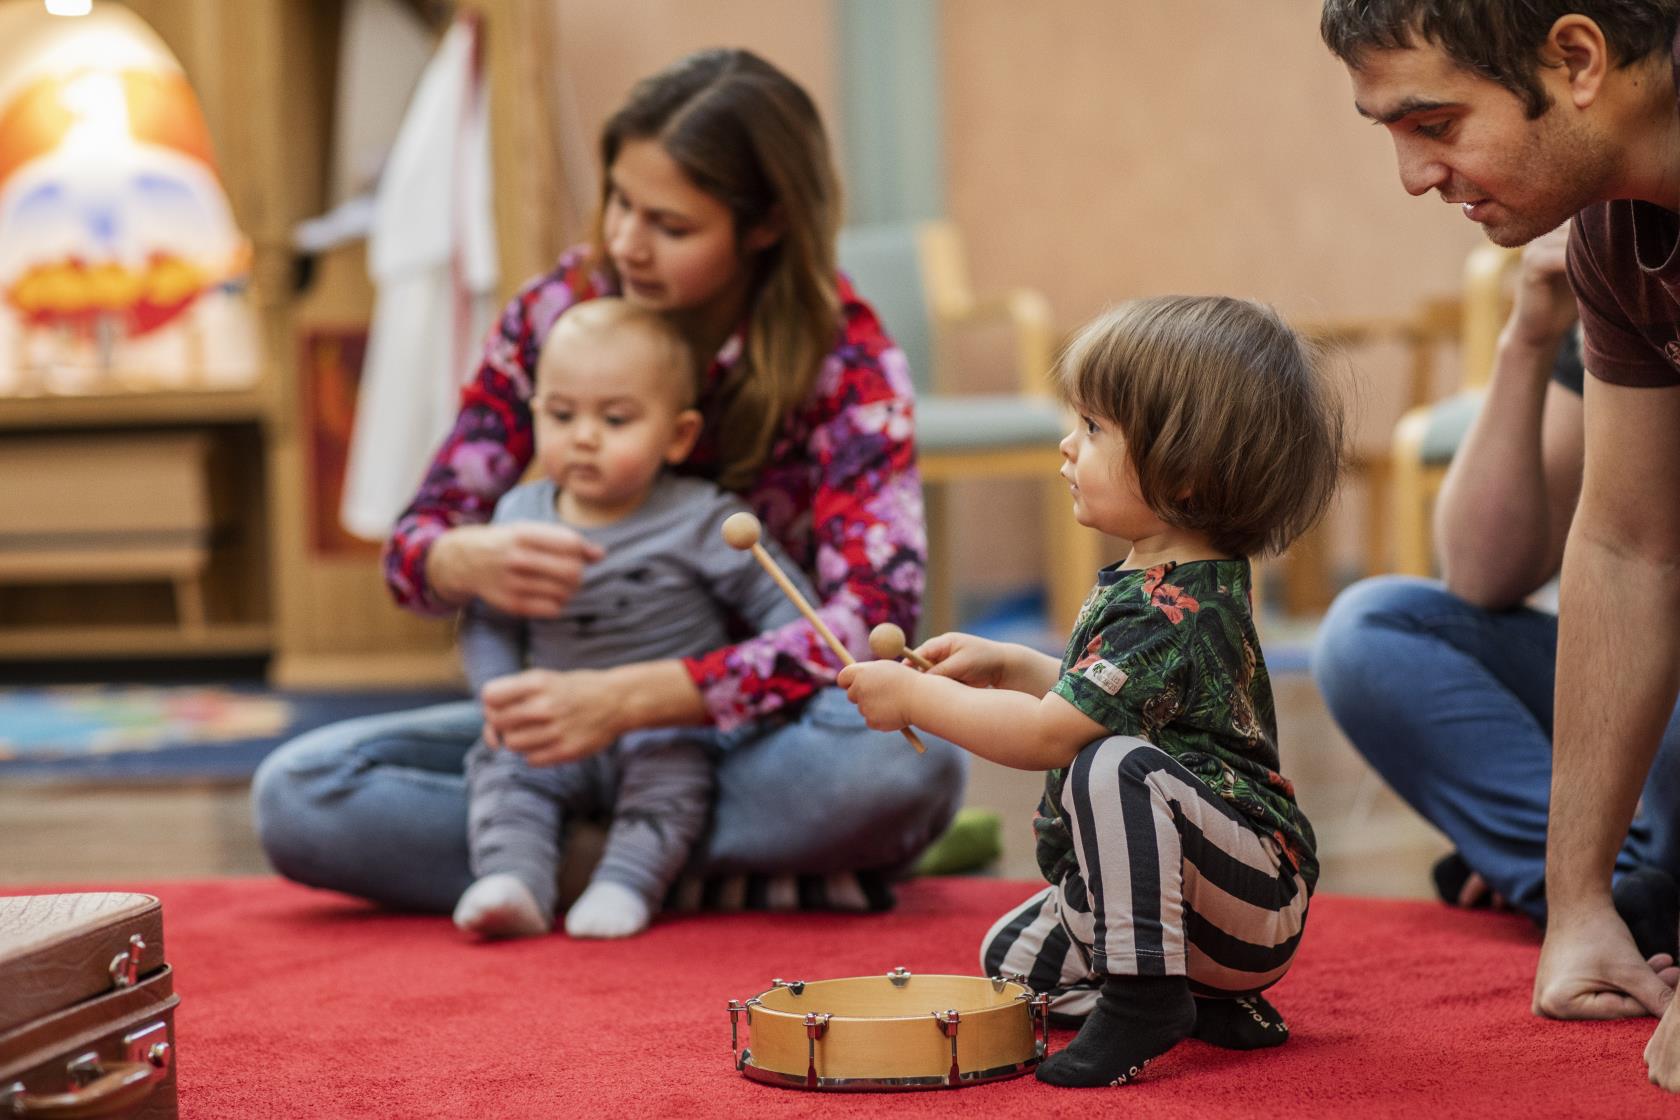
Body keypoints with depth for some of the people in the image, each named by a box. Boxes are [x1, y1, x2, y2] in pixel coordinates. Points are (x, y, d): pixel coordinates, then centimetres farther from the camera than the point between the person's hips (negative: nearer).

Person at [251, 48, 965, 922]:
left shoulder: (844, 357, -14)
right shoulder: (560, 310, -5)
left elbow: (872, 615, -27)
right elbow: (415, 544, -3)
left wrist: (623, 699, -37)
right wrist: (471, 561, -30)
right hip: (577, 715, 4)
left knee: (908, 761, -39)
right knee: (296, 796, -20)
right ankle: (730, 875, -21)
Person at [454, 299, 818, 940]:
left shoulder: (698, 522, -7)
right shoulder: (519, 516, 2)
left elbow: (783, 604, -3)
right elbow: (487, 622, 9)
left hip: (671, 725, -3)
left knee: (672, 767, -31)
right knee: (501, 766, -21)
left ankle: (625, 883, -38)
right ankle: (513, 882, -34)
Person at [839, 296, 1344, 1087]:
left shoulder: (1176, 610, -26)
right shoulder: (1151, 582, 7)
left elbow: (1051, 734, -28)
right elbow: (1100, 697, 23)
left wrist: (913, 696, -17)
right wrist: (1012, 667, 9)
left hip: (1251, 895, -11)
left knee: (1113, 768, -35)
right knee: (1012, 957, 18)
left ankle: (1141, 997, -27)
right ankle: (1213, 1004, 11)